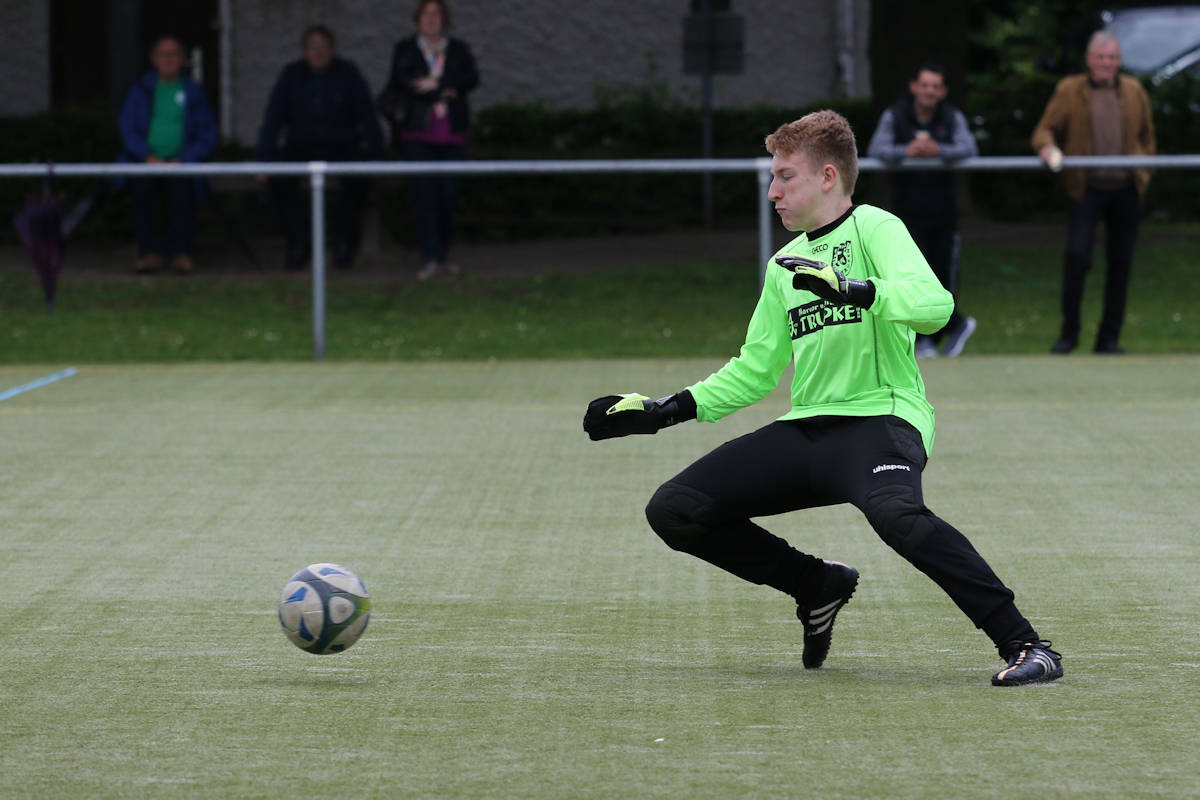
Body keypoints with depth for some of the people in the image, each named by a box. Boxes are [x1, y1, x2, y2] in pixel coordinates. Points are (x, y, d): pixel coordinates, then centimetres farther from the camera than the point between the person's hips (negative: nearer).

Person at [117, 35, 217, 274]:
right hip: (145, 162, 0)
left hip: (181, 164, 0)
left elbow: (208, 136, 8)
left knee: (184, 186, -33)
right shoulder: (141, 90, 13)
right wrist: (147, 156, -11)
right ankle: (149, 252, -27)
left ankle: (180, 252, -25)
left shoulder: (193, 92, 12)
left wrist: (184, 160, -8)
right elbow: (127, 128, 5)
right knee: (142, 186, -33)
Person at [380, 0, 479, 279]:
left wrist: (432, 84, -12)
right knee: (423, 193, -11)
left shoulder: (458, 50, 13)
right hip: (417, 134, -2)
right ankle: (432, 259, -12)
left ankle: (442, 253, 16)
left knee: (448, 194, 0)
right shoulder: (405, 50, 8)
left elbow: (471, 78, -3)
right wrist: (445, 92, -15)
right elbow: (401, 81, -9)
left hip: (451, 135, 2)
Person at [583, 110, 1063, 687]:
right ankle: (819, 587, 13)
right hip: (806, 427, 8)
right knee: (673, 511, -3)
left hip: (880, 419, -8)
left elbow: (934, 305, -21)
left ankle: (1024, 644, -34)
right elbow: (755, 370, 25)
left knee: (895, 512, -40)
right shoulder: (786, 265, 21)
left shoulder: (875, 229, -2)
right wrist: (664, 412, 17)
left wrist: (849, 288, -35)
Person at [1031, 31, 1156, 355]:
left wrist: (1145, 173, 6)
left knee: (1120, 263, 4)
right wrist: (1047, 148, -22)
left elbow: (1147, 137, 19)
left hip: (1125, 189, 3)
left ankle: (1109, 337, 13)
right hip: (1086, 188, -3)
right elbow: (1045, 129, 0)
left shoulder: (1134, 92, 11)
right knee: (1077, 255, -16)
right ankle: (1069, 332, -4)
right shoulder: (1069, 91, 3)